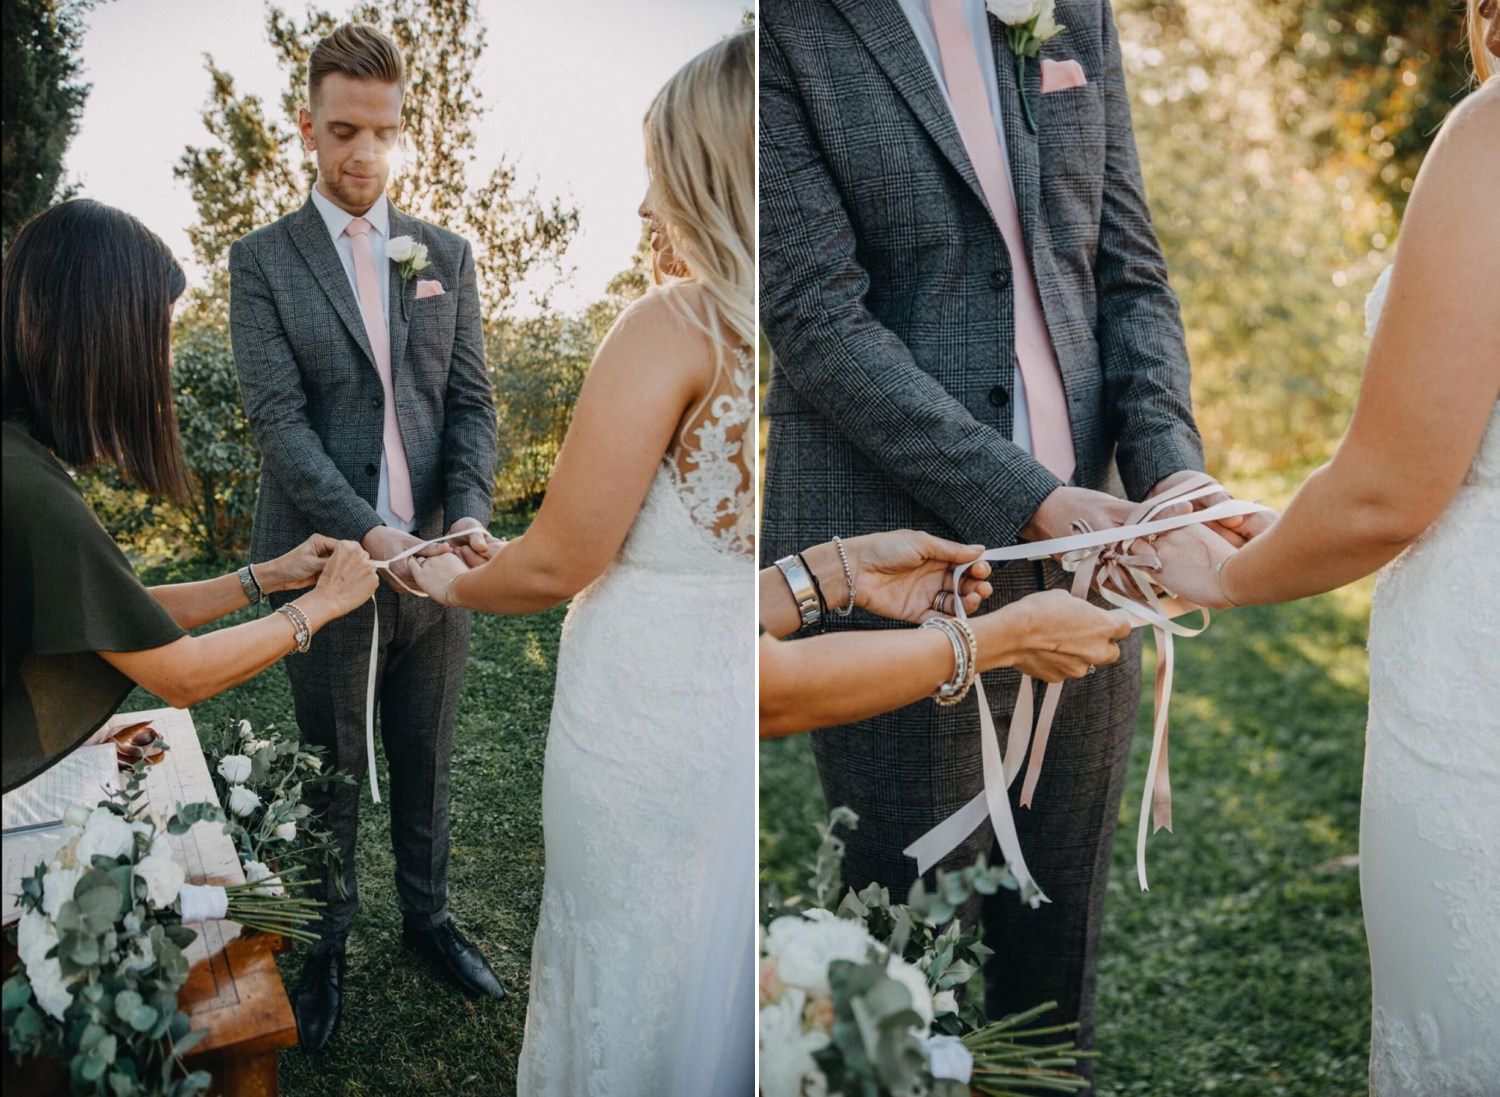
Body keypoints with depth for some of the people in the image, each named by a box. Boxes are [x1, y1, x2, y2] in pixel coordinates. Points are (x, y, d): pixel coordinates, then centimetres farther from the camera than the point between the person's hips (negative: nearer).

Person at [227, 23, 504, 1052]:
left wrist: (469, 516, -14)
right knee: (332, 765, 12)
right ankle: (328, 940, 30)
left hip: (435, 556, 2)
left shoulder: (447, 255, 7)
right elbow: (278, 417, -11)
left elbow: (473, 402, 3)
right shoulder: (263, 260, -1)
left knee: (427, 756, 15)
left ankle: (428, 915, 34)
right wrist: (367, 531, -23)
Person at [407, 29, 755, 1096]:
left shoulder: (671, 327, -16)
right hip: (735, 712, 6)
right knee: (721, 969, 24)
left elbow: (558, 564, -15)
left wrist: (450, 579, 4)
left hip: (648, 715, -6)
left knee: (622, 966, 15)